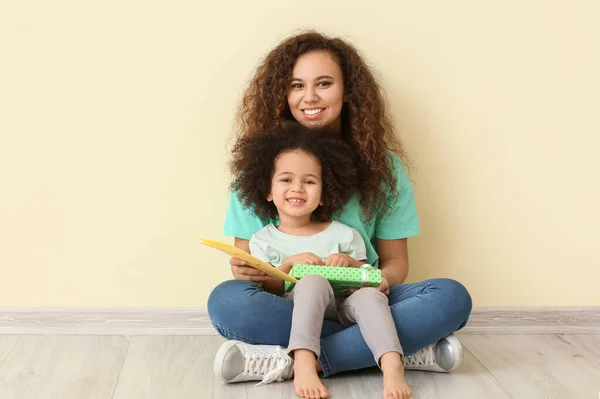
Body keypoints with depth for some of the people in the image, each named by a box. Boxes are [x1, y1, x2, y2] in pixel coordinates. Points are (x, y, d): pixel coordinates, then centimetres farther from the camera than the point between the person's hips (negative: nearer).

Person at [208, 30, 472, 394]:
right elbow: (247, 260, 4)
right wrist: (249, 273, -22)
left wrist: (380, 282, -18)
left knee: (452, 297, -24)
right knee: (227, 300, -32)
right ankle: (402, 350, -26)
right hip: (288, 306, -1)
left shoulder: (383, 166, 4)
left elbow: (395, 260, 6)